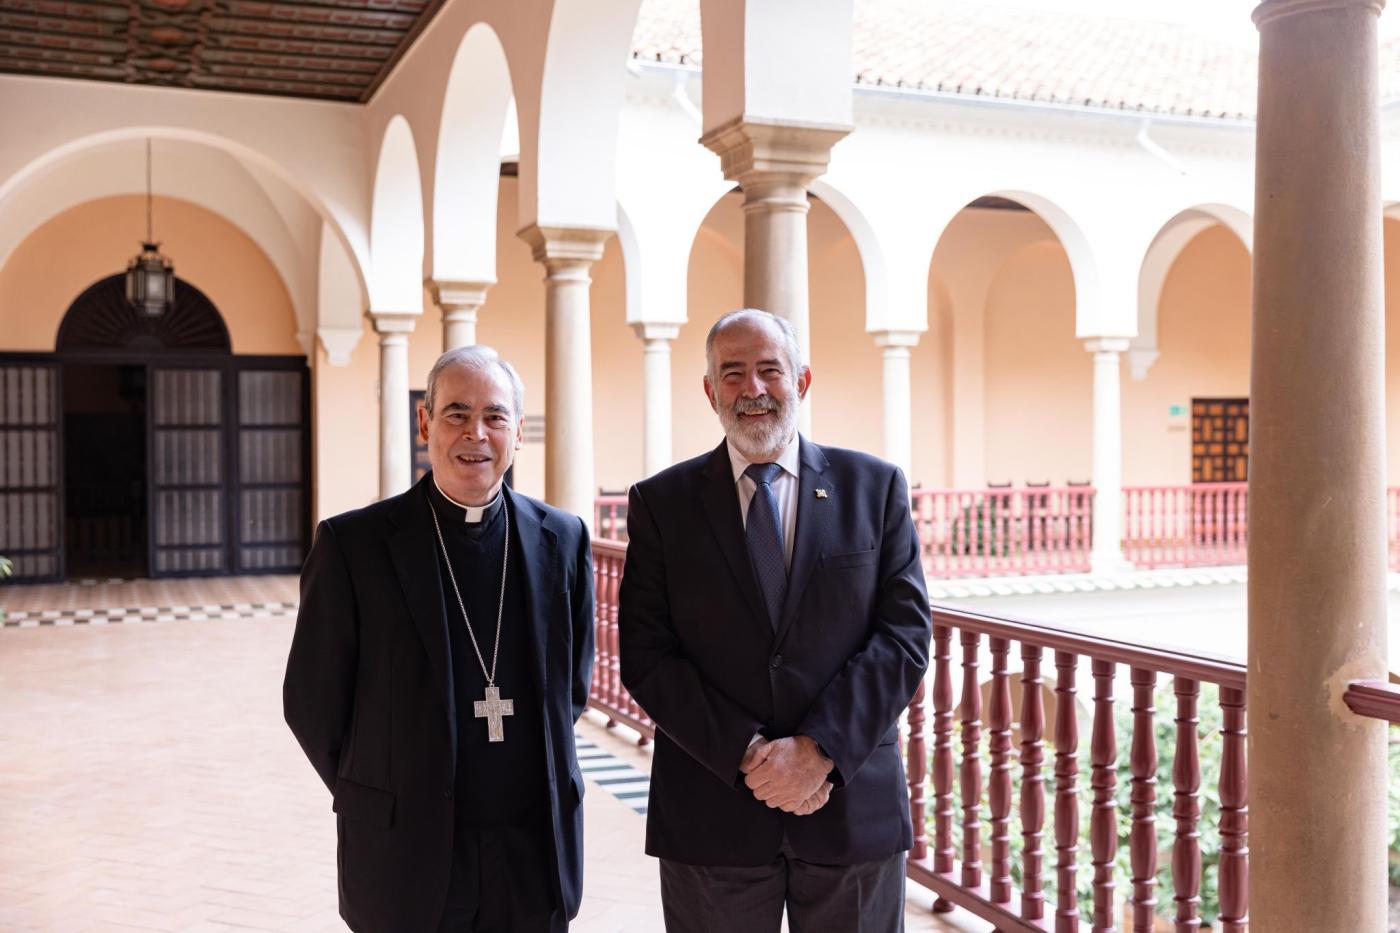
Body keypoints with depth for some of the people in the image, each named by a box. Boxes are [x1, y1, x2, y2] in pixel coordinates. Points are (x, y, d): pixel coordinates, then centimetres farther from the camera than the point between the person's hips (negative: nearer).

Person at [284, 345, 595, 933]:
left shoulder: (563, 540, 1)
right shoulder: (354, 543, -7)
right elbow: (311, 699, -1)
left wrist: (536, 773, 8)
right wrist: (380, 800, 4)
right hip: (405, 857, -2)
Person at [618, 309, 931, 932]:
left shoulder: (876, 487, 2)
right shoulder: (661, 503, 1)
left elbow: (905, 634, -3)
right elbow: (646, 656, -4)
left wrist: (819, 748, -13)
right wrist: (748, 755, -13)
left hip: (854, 806, 1)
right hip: (712, 819, 0)